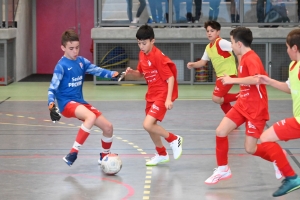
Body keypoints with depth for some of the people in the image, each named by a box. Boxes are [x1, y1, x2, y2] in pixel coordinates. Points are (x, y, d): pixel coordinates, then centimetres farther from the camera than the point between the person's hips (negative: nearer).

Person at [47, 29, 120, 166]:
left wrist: (112, 74, -19)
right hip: (67, 103, -7)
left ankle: (104, 156, 31)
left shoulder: (81, 61, 5)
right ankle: (73, 153, -32)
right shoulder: (61, 66, -12)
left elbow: (96, 70, -1)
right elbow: (52, 88, -14)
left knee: (108, 127, 6)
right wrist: (51, 105, -28)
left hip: (80, 102, 7)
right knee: (91, 116, -36)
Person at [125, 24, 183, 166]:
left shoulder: (157, 56, -20)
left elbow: (170, 77, -21)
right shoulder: (142, 55, 4)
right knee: (151, 125, 16)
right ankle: (162, 154, 36)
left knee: (148, 125, -19)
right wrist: (132, 72, -4)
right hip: (151, 94, 9)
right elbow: (141, 73, 18)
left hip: (163, 94, -9)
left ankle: (174, 140, 1)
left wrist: (169, 99, -27)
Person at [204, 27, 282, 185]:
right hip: (242, 105, 8)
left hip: (256, 110, -8)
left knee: (250, 149, -4)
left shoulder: (251, 59, -20)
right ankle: (223, 170, 11)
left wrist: (232, 80, -30)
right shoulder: (244, 58, 8)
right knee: (220, 132, -3)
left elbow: (256, 79, -38)